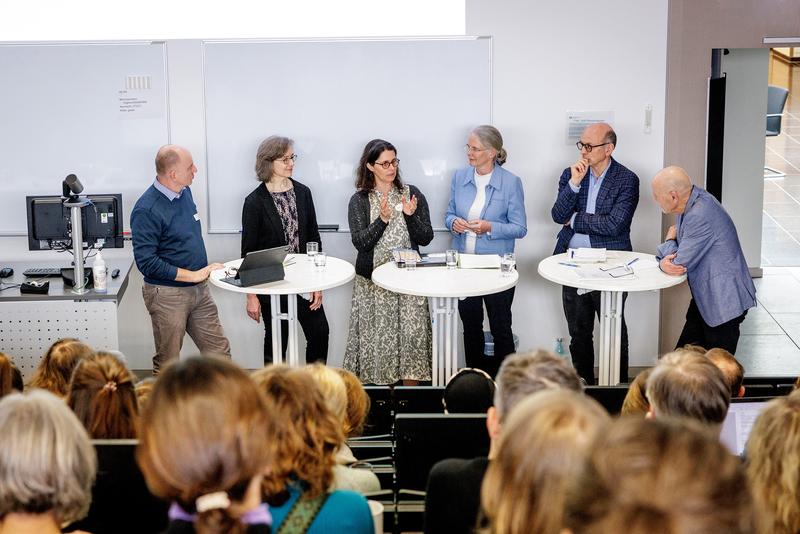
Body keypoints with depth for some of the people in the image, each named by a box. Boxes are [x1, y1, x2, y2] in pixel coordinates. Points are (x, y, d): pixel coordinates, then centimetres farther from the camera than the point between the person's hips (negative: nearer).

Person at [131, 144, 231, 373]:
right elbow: (146, 262, -22)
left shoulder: (184, 192, 5)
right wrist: (193, 275, -21)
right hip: (167, 294, -7)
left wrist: (204, 271, 13)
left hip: (199, 290, 7)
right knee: (167, 365, 7)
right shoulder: (146, 210, -20)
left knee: (219, 351, 9)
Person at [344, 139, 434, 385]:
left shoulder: (412, 194, 5)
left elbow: (425, 238, 2)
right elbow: (360, 242, -8)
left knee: (412, 335, -4)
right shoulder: (359, 200, 1)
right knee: (377, 337, 0)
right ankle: (379, 381, 12)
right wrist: (382, 219, -21)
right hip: (373, 280, -1)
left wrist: (411, 216, -14)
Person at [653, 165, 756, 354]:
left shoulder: (700, 217, -27)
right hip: (704, 298, 10)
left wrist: (669, 239, -1)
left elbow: (680, 263, -22)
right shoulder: (690, 204, 4)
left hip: (724, 301, -10)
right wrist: (663, 262, -16)